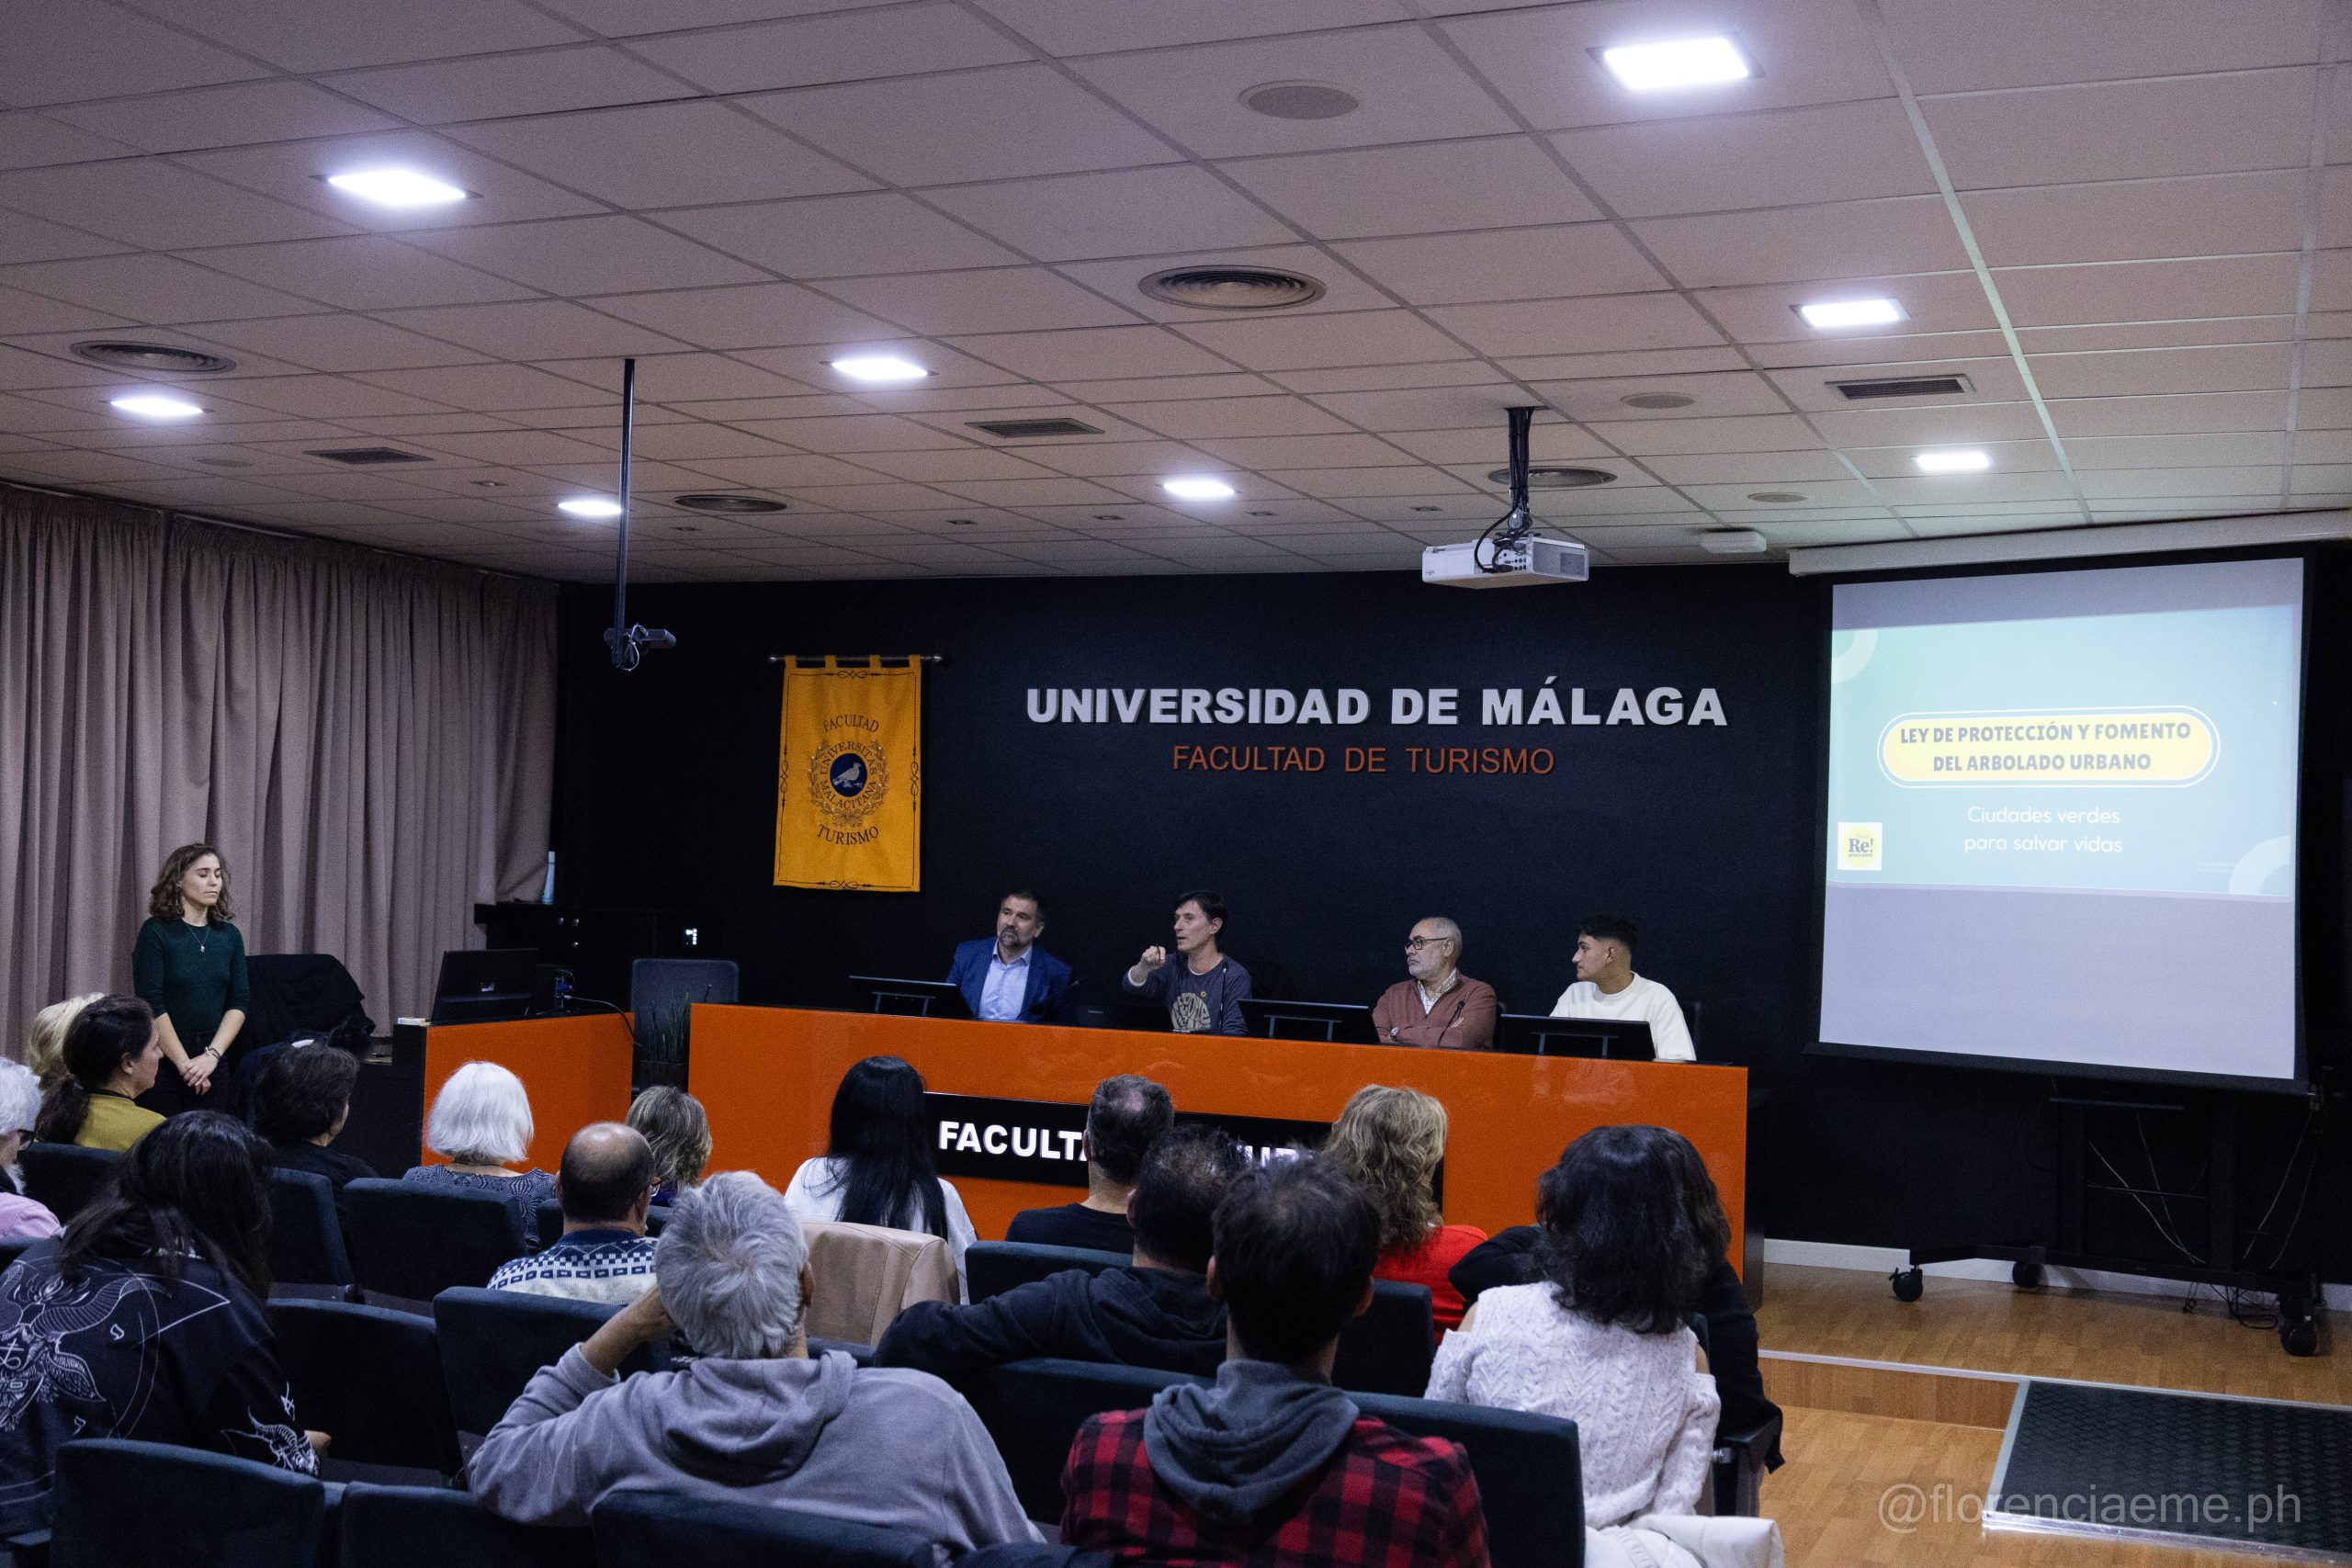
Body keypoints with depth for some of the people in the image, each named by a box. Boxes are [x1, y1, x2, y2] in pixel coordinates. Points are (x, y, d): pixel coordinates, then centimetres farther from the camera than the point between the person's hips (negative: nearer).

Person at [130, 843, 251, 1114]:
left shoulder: (229, 936, 8)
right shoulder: (156, 932, -5)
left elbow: (240, 1002, 4)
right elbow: (151, 1005, -10)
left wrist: (212, 1055, -10)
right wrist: (185, 1064, -14)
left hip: (214, 1064, 4)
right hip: (163, 1064, -4)